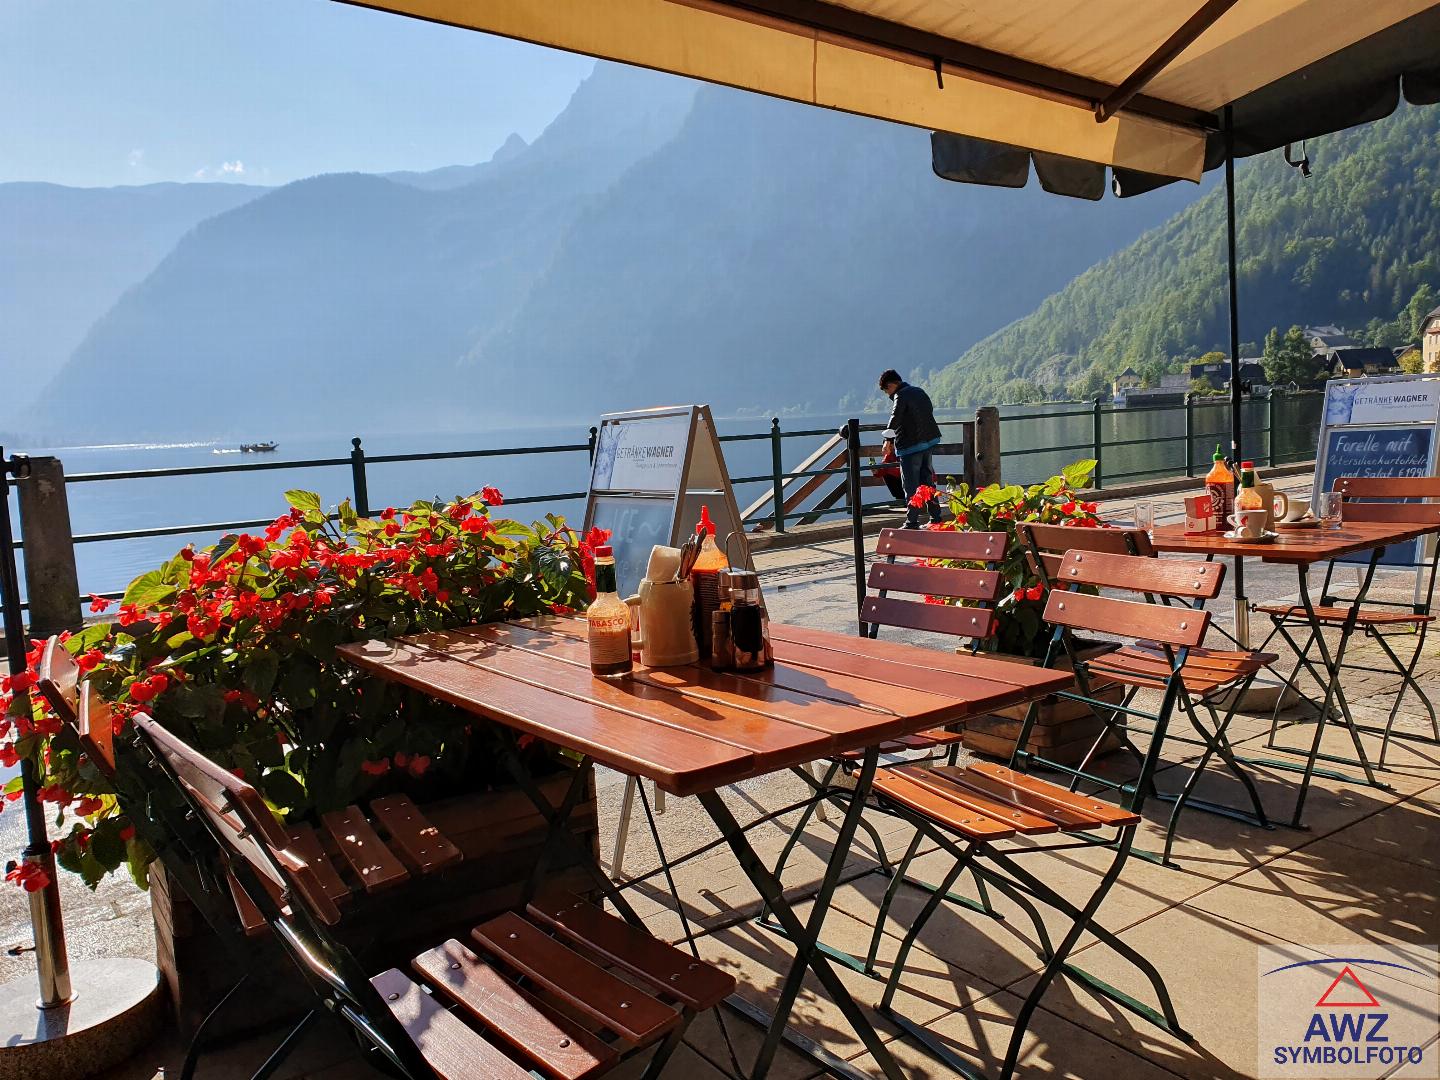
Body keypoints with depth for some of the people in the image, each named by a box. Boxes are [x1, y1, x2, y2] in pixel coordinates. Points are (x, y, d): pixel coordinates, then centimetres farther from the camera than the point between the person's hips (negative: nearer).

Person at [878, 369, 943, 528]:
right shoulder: (919, 391, 14)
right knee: (928, 481, 15)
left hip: (910, 445, -9)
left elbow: (895, 418, -24)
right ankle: (935, 519, 18)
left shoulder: (901, 396, -12)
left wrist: (888, 440, -31)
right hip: (929, 441, 9)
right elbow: (930, 410, 24)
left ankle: (912, 522, -3)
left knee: (911, 485, -3)